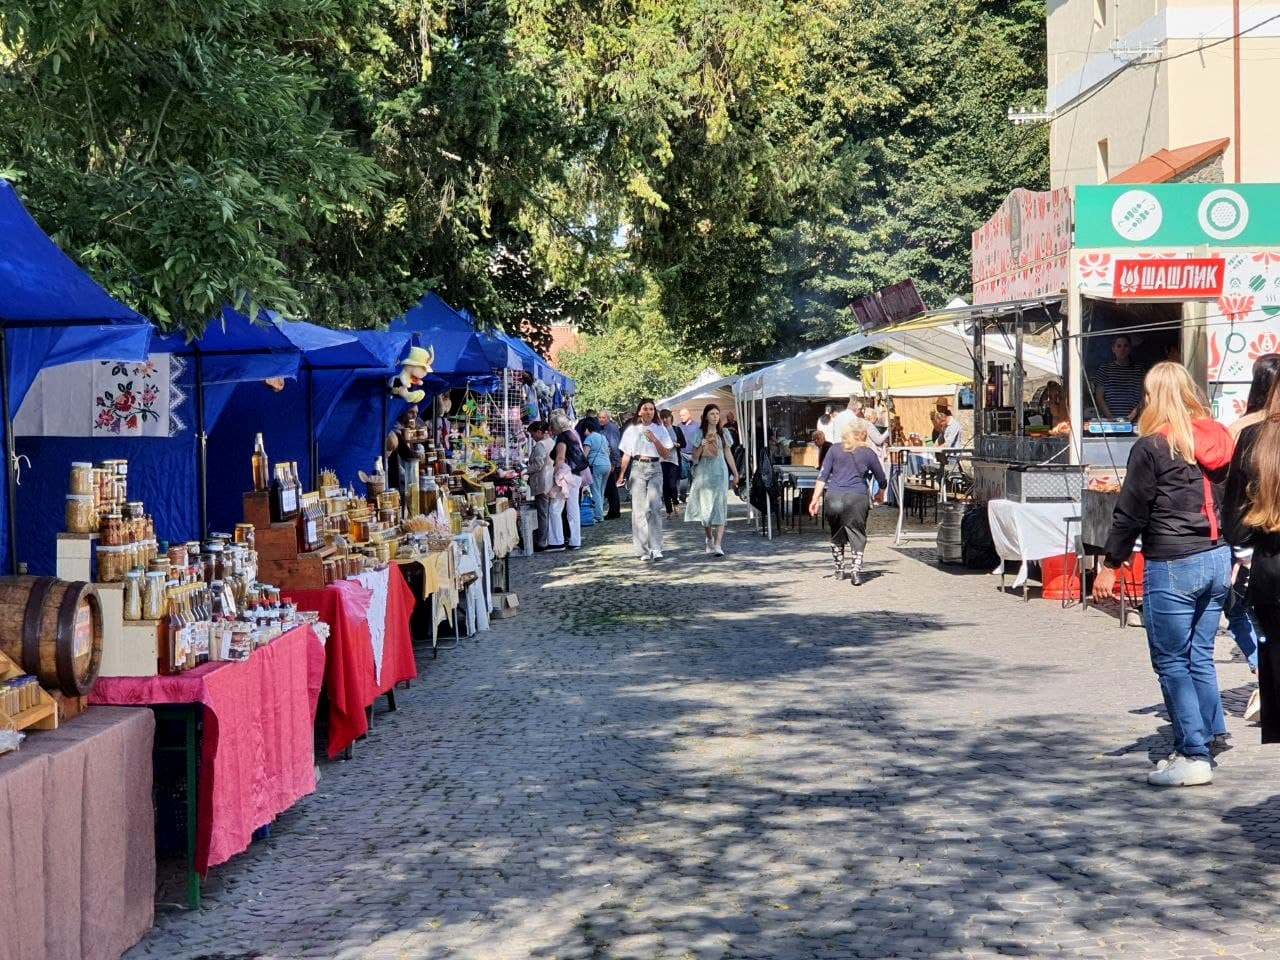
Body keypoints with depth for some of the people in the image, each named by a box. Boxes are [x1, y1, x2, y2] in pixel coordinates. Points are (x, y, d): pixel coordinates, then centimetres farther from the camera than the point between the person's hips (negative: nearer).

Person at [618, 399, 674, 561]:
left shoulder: (659, 429, 8)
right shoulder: (632, 430, 9)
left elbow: (665, 453, 3)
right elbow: (627, 455, 11)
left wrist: (655, 440, -11)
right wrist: (621, 474, 6)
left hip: (654, 469, -1)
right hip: (637, 469, 1)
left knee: (654, 507, -13)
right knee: (639, 508, -2)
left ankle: (655, 548, -14)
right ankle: (643, 550, 2)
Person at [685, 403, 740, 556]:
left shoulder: (722, 433, 8)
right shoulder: (699, 433, 3)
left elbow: (728, 454, 14)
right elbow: (695, 456, 2)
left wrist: (735, 473, 14)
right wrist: (702, 446, -16)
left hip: (720, 472, 0)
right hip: (703, 473, 0)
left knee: (719, 507, -9)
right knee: (705, 506, 4)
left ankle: (718, 544, -15)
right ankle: (709, 539, 24)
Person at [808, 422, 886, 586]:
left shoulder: (835, 449, 11)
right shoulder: (868, 453, 8)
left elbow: (822, 476, 4)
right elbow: (882, 480, 17)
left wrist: (815, 499, 2)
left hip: (833, 497, 2)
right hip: (857, 497, -2)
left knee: (836, 534, 18)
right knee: (857, 535, 4)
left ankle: (839, 569, 26)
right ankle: (856, 571, -9)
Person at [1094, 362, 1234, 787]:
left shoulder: (1152, 446, -11)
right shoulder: (1219, 438, 8)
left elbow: (1131, 511, -9)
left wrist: (1110, 565, -2)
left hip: (1173, 566, -7)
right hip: (1218, 559, 7)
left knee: (1172, 662, 0)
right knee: (1199, 656, 15)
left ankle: (1193, 756, 0)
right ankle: (1208, 736, 18)